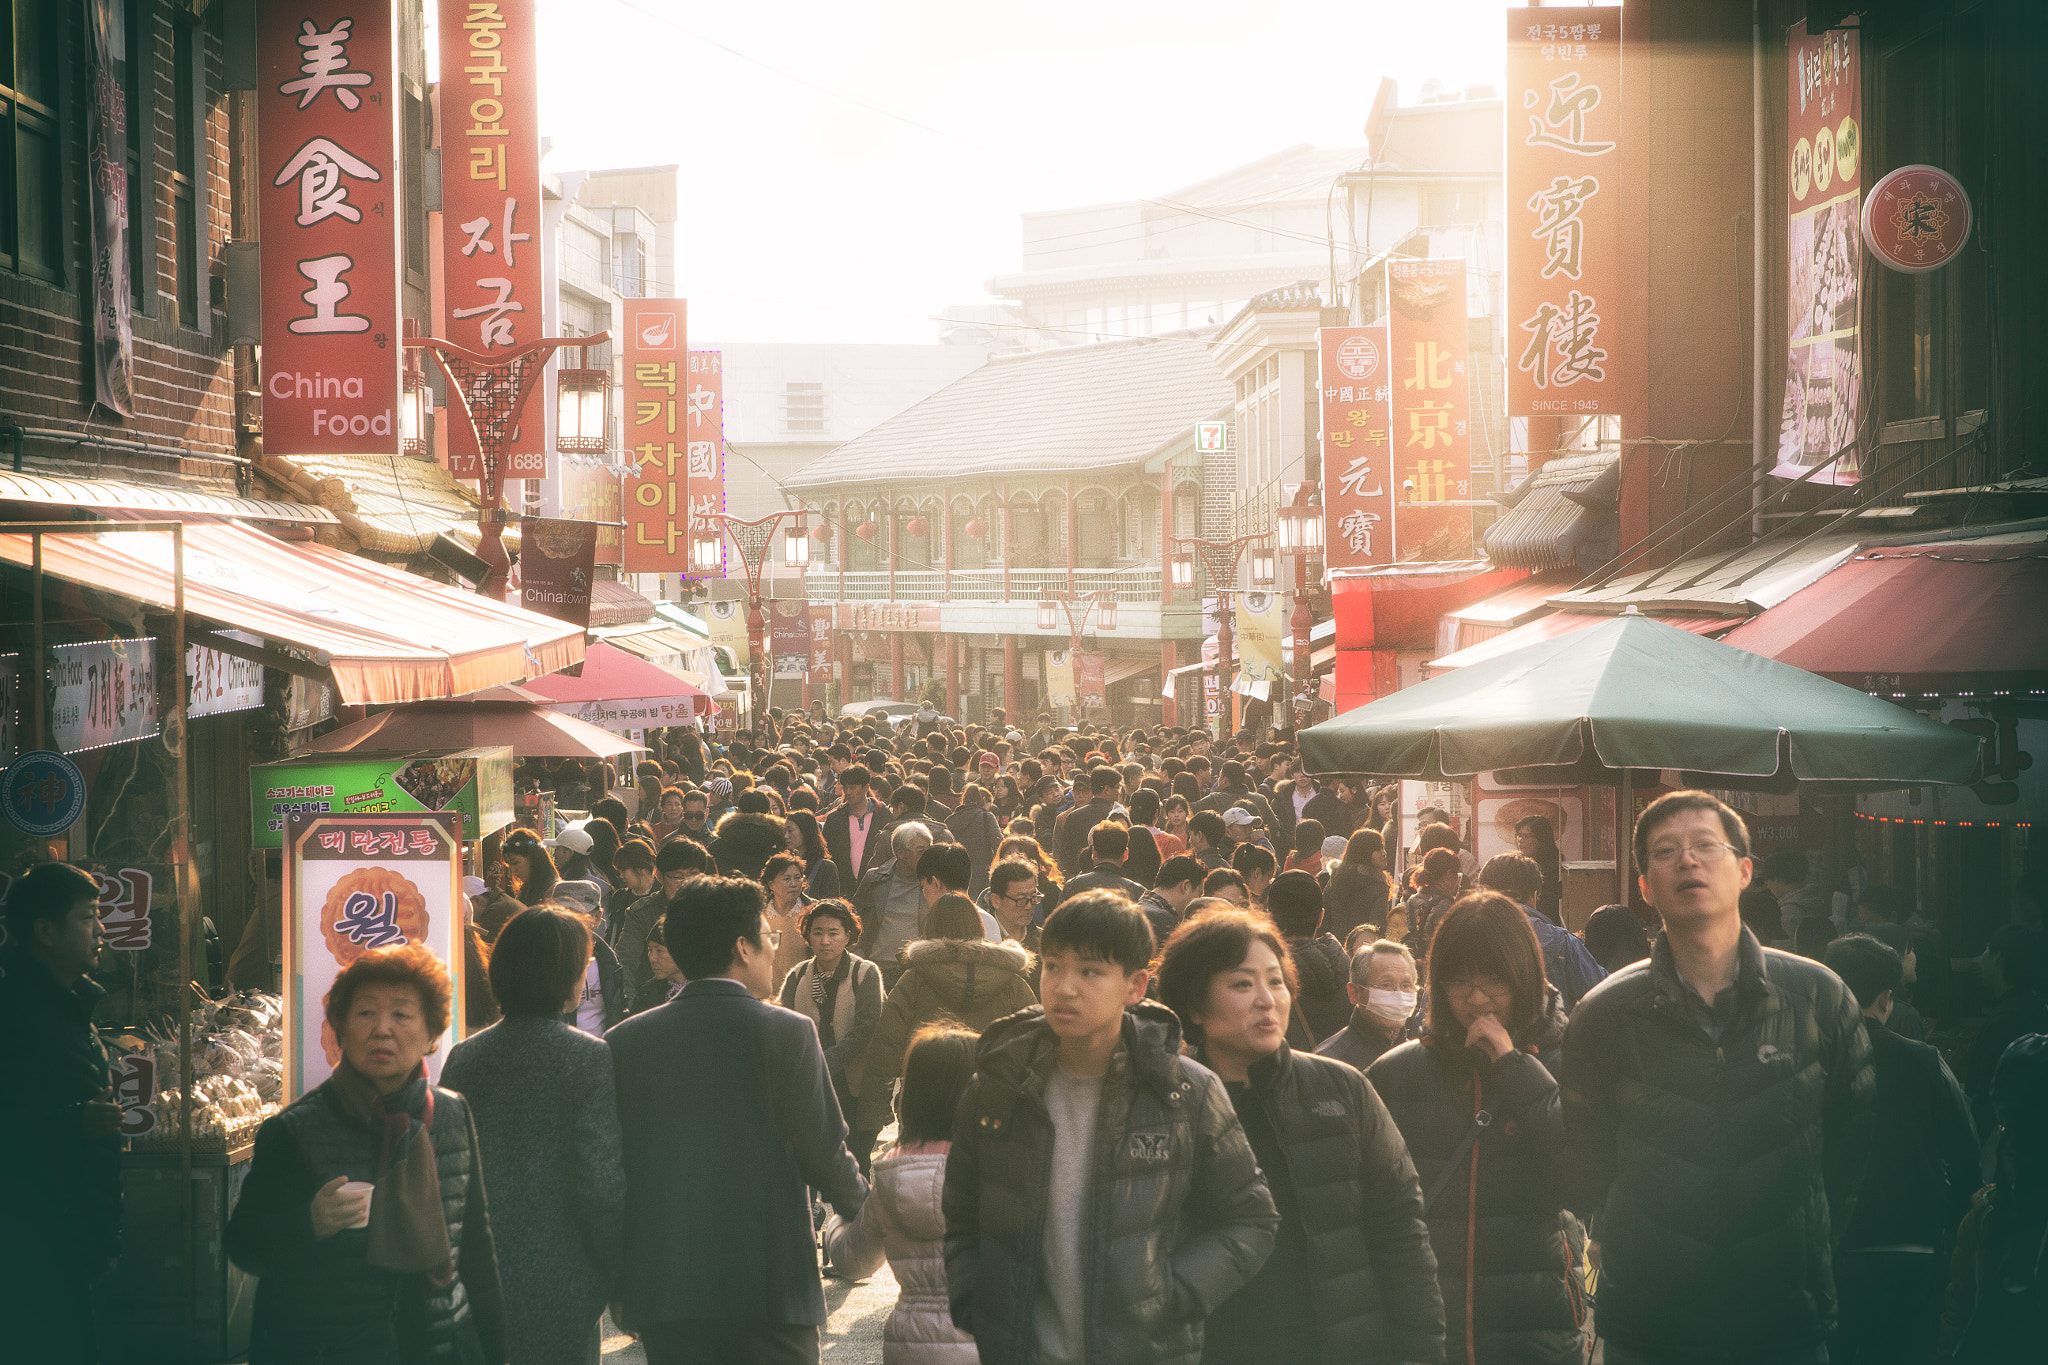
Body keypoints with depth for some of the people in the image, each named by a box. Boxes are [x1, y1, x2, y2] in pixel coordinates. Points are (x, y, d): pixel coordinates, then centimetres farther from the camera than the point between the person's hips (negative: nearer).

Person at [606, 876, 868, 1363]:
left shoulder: (624, 1040, 3)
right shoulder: (786, 1032, -8)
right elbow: (825, 1153, -5)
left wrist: (620, 1287, 17)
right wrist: (866, 1208, 16)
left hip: (659, 1288, 4)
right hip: (768, 1286, -4)